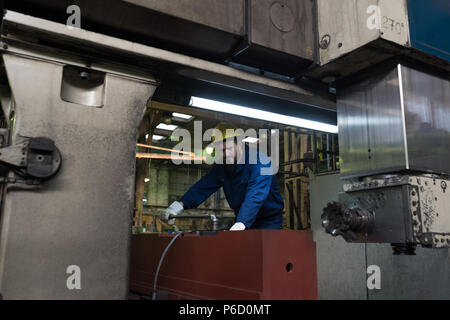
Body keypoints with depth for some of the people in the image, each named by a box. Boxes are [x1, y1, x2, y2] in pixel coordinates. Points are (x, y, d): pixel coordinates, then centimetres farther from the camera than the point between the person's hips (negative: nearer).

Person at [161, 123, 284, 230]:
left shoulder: (260, 160, -22)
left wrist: (241, 223, -47)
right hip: (243, 218, 5)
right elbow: (203, 186, -6)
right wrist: (180, 204, -22)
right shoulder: (221, 166, 1)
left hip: (270, 220, -5)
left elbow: (255, 195, -35)